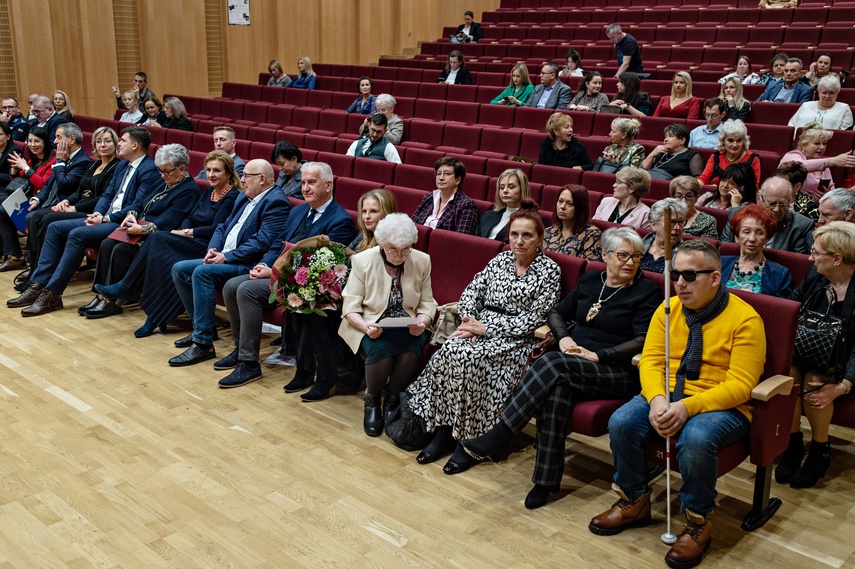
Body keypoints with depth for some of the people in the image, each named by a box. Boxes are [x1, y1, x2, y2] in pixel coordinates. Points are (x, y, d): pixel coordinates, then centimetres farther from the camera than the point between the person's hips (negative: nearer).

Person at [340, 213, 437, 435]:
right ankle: (372, 400, -2)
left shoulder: (422, 261, 0)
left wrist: (422, 322, -19)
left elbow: (427, 304, 3)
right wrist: (366, 326, -27)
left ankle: (393, 400, -4)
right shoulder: (362, 261, -6)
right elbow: (350, 306, -7)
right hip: (371, 327, -1)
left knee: (412, 350, -33)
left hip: (407, 328, 2)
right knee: (381, 350, -35)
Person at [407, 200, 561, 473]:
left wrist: (487, 328, -15)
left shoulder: (549, 270, -4)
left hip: (516, 339, -5)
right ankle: (442, 432, -17)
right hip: (481, 327, 5)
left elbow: (532, 319, -11)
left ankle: (469, 441, -17)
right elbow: (471, 292, 12)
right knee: (449, 350, -25)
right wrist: (469, 321, -10)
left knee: (470, 358, -31)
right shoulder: (500, 260, 13)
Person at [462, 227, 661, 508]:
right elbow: (557, 313, 22)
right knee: (557, 387, -33)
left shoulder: (647, 291, 1)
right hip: (573, 364, 4)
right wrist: (564, 337, 0)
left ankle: (499, 434, -30)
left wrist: (598, 355, -18)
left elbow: (642, 341, -10)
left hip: (619, 372, -4)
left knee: (552, 363, -33)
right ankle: (546, 480, -28)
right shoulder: (590, 280, 17)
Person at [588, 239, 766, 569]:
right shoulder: (668, 308, 4)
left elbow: (740, 385, -17)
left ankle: (698, 523, -10)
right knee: (621, 423, -21)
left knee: (696, 439, -36)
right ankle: (634, 503, 5)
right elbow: (651, 360, 1)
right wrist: (657, 399, -21)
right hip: (667, 396, 5)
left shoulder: (745, 319, -12)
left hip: (721, 406, -5)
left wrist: (689, 407, -30)